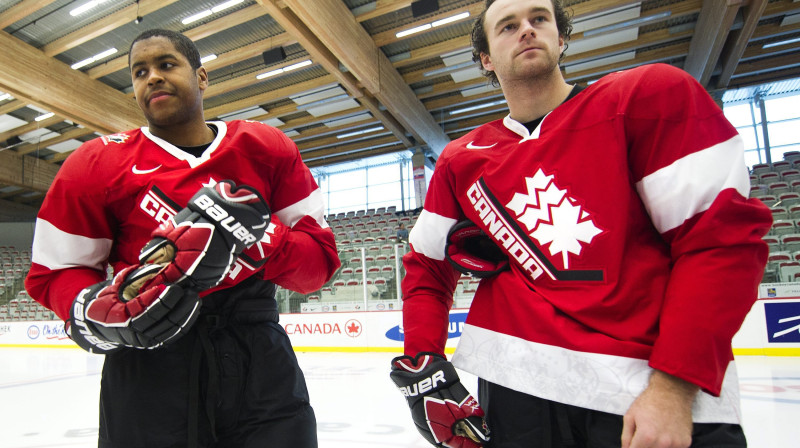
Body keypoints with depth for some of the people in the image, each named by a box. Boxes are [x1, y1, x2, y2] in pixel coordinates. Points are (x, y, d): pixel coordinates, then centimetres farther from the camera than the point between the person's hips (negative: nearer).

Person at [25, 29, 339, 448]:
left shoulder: (267, 149, 0)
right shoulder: (97, 164, 0)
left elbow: (321, 257, -3)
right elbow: (53, 272, 6)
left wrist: (256, 236, -21)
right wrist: (95, 312, -16)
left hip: (260, 357, 1)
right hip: (146, 369, 0)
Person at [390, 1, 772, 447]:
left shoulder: (652, 95, -2)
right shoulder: (459, 161, 7)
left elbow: (722, 233, -8)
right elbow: (427, 266, 11)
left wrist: (674, 387, -14)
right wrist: (421, 364, -2)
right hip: (516, 385, 3)